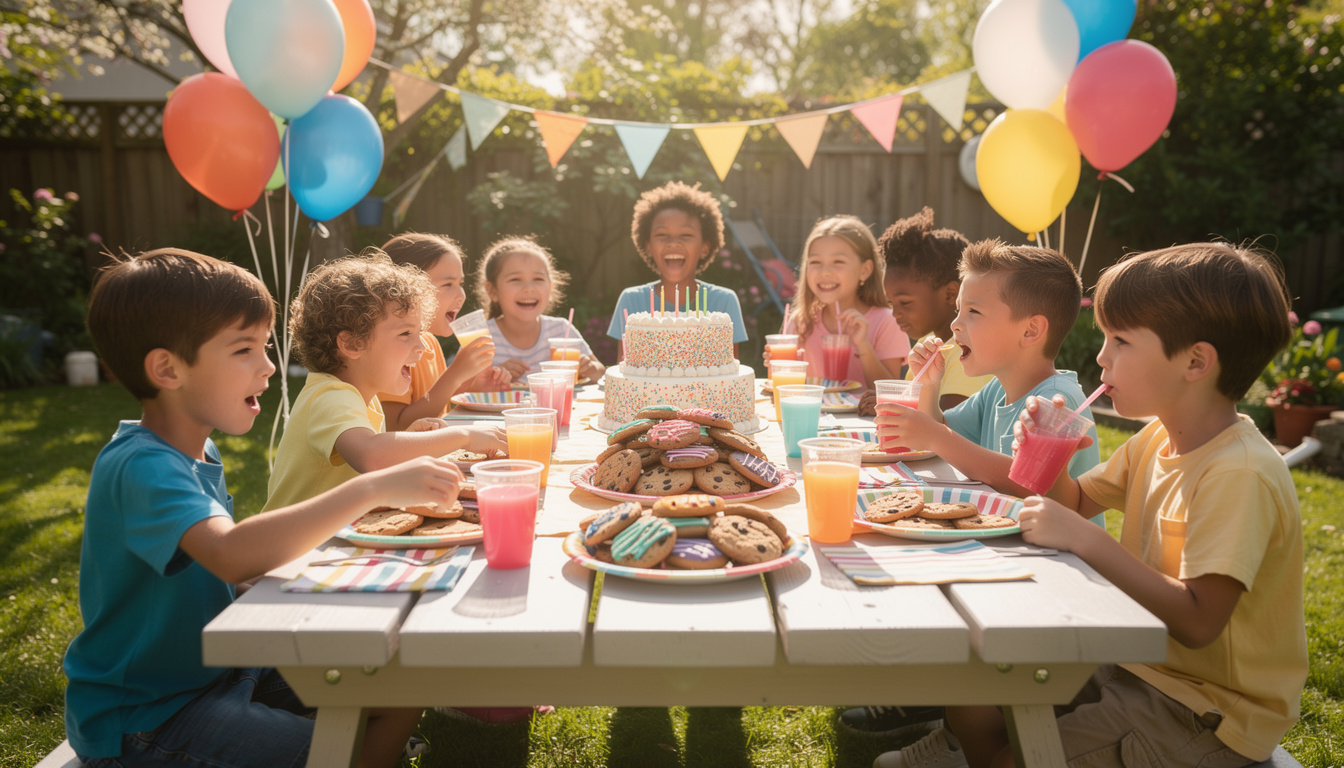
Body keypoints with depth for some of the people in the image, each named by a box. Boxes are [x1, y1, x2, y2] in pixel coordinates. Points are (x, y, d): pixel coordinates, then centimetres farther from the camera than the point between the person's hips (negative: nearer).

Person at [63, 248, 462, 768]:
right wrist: (372, 489, -43)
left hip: (219, 670, 9)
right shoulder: (141, 466, -25)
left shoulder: (198, 449, 5)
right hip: (143, 719, -9)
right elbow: (232, 556, -44)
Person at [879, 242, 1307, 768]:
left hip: (1206, 713, -8)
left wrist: (1085, 539, -30)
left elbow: (1196, 622, -31)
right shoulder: (1159, 439, 3)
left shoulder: (1241, 475, -25)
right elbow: (1076, 502, 14)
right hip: (1140, 665, 8)